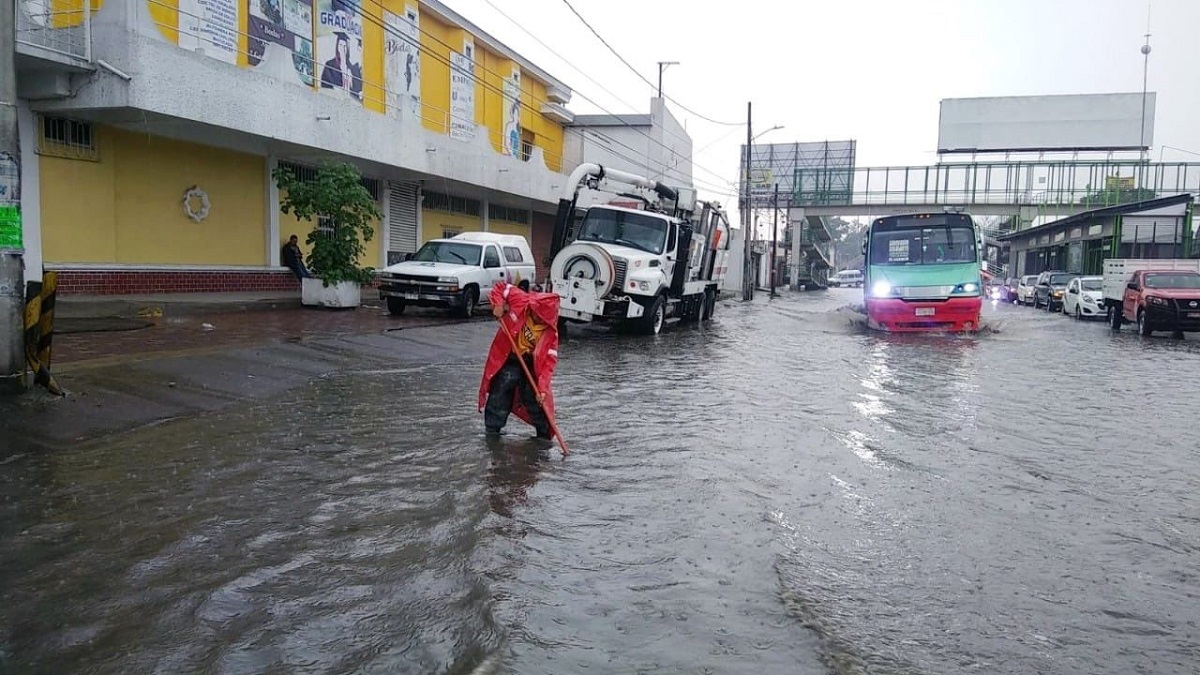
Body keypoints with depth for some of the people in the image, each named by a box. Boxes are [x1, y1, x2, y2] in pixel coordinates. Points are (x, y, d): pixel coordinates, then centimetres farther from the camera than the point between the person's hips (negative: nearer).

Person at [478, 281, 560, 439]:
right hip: (507, 359, 1)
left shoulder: (550, 331, -19)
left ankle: (544, 435, 20)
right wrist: (498, 304, -21)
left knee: (536, 399, 4)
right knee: (499, 395, 2)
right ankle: (492, 431, 16)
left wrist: (543, 388, -28)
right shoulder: (520, 300, -18)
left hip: (532, 364, -1)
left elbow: (549, 361, -21)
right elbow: (501, 287, -3)